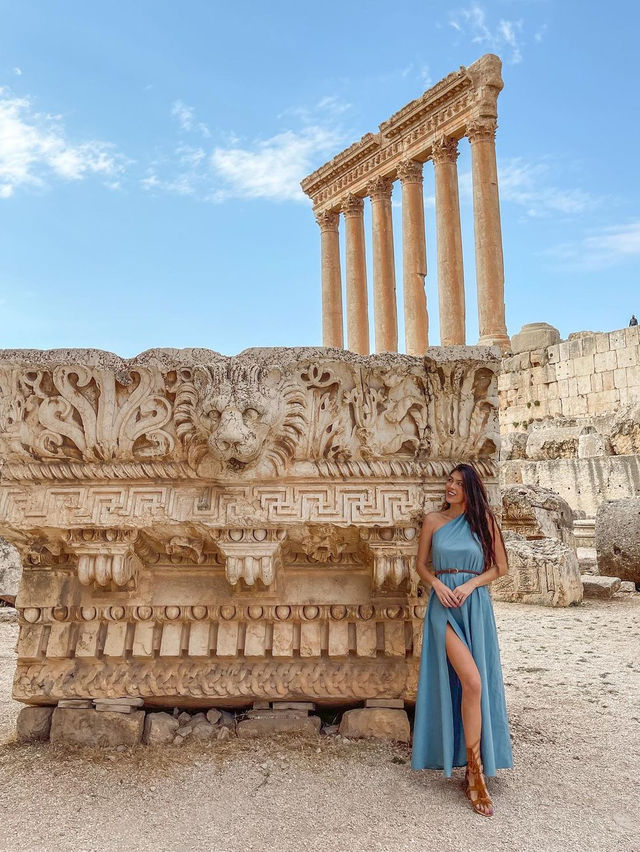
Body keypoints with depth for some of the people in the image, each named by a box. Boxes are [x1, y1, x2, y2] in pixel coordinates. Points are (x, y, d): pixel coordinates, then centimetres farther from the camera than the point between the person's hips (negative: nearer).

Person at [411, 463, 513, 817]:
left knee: (476, 684, 3)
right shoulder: (433, 520, 5)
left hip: (475, 605, 2)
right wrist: (437, 584, -9)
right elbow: (421, 564, 10)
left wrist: (472, 584, -8)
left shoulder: (484, 521, 5)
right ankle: (475, 771, -7)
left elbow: (500, 566, 6)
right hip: (444, 604, -1)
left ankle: (472, 768, 17)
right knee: (471, 681, -17)